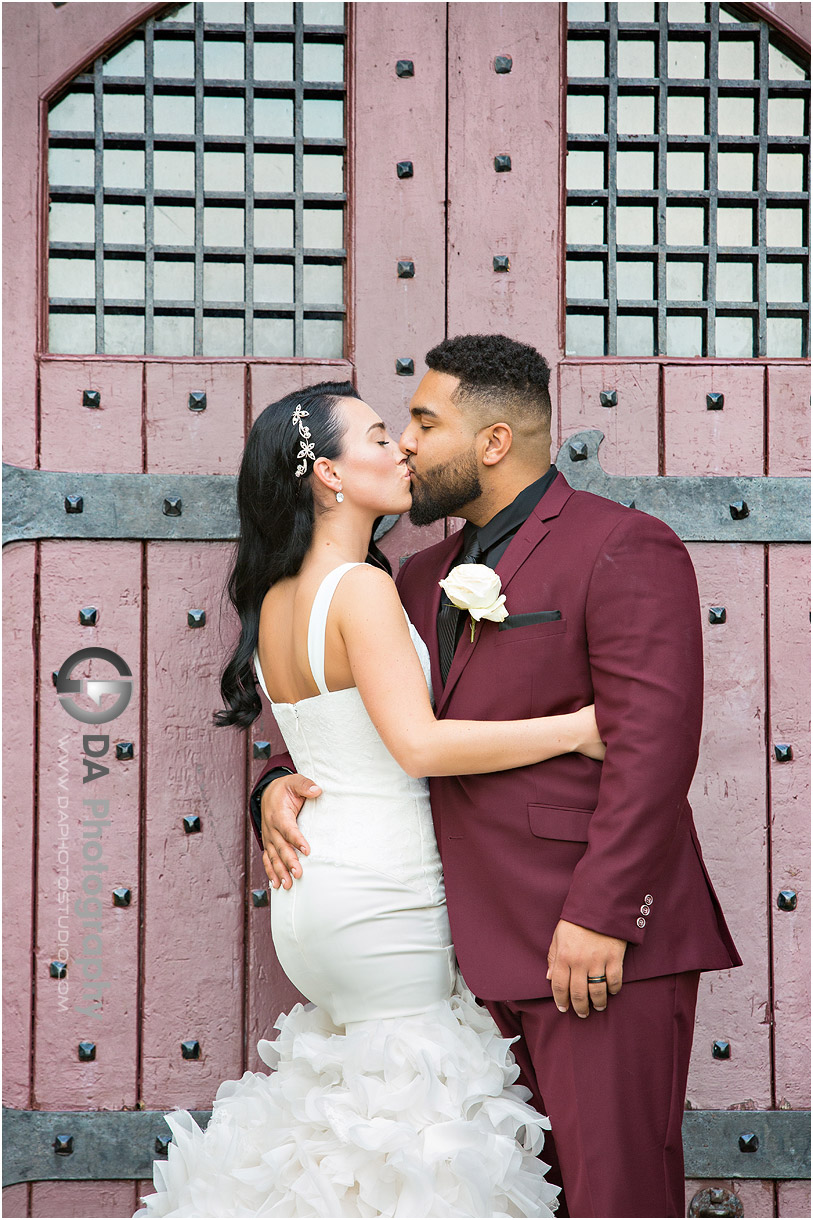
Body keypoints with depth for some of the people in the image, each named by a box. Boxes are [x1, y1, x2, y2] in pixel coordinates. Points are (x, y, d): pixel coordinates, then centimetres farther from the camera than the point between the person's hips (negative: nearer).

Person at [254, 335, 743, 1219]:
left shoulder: (624, 548, -6)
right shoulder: (424, 579, 18)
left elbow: (652, 742, -15)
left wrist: (600, 915, -20)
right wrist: (282, 784, 5)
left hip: (598, 946, -7)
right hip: (482, 949, 7)